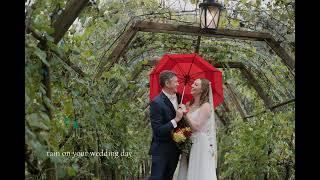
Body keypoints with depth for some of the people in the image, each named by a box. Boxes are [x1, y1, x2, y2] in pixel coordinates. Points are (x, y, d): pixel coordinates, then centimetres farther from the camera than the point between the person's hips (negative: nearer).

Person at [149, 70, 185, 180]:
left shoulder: (179, 97, 3)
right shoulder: (157, 103, -19)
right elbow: (157, 131, -22)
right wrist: (175, 120, -25)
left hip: (175, 149, 7)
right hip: (161, 150, -7)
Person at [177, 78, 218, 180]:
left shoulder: (206, 106, -8)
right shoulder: (188, 104, 11)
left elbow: (196, 126, -16)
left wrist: (185, 113, -12)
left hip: (201, 145, -6)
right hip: (188, 144, 7)